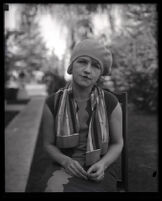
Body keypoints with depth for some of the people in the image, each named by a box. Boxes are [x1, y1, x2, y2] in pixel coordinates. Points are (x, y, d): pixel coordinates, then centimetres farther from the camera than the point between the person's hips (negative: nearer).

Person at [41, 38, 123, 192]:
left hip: (98, 172, 0)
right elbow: (49, 144, 3)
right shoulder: (53, 103, -7)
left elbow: (117, 144, 2)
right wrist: (66, 162, -19)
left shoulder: (111, 103, -9)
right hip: (65, 169, 1)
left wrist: (102, 165, -18)